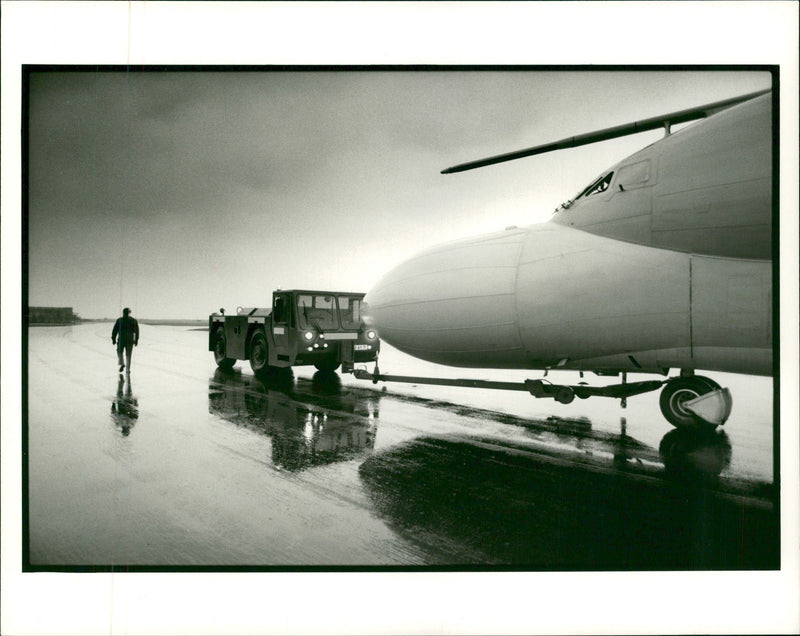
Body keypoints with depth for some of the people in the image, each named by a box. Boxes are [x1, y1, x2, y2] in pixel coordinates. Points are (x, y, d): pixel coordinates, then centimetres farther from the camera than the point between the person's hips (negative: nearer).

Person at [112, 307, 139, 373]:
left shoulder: (119, 320, -2)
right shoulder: (134, 321, 3)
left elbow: (115, 330, -2)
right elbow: (136, 331, 3)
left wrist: (113, 339, 4)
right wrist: (136, 340, 8)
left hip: (121, 340, -2)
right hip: (130, 340, 2)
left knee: (119, 352, 16)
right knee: (128, 355, 8)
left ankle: (122, 363, -6)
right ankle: (128, 369, 6)